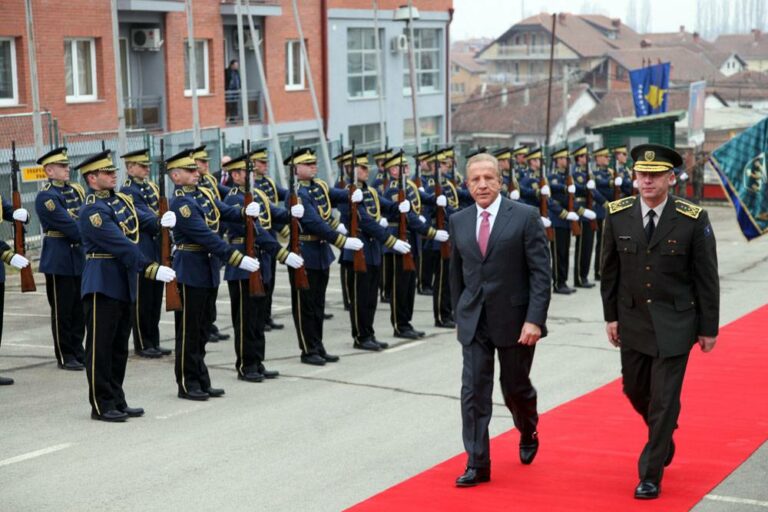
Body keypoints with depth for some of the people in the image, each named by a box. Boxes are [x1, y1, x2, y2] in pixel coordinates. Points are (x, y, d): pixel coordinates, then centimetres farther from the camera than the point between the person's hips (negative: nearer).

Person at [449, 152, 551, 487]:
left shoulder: (526, 217, -8)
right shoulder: (458, 221, 5)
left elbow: (541, 273, -11)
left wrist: (534, 320, -18)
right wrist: (460, 315, 15)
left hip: (515, 319, -3)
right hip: (474, 321, 3)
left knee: (515, 387, 11)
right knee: (473, 391, -2)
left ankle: (528, 433, 42)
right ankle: (477, 464, 4)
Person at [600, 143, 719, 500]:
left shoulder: (693, 219, -12)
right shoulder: (618, 215, -4)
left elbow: (706, 278, -6)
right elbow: (610, 270, 6)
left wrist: (709, 328, -4)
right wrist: (611, 316, 6)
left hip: (675, 323, -4)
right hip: (632, 321, 4)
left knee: (664, 400, -3)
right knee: (635, 390, 16)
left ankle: (650, 475, 8)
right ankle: (664, 440, 45)